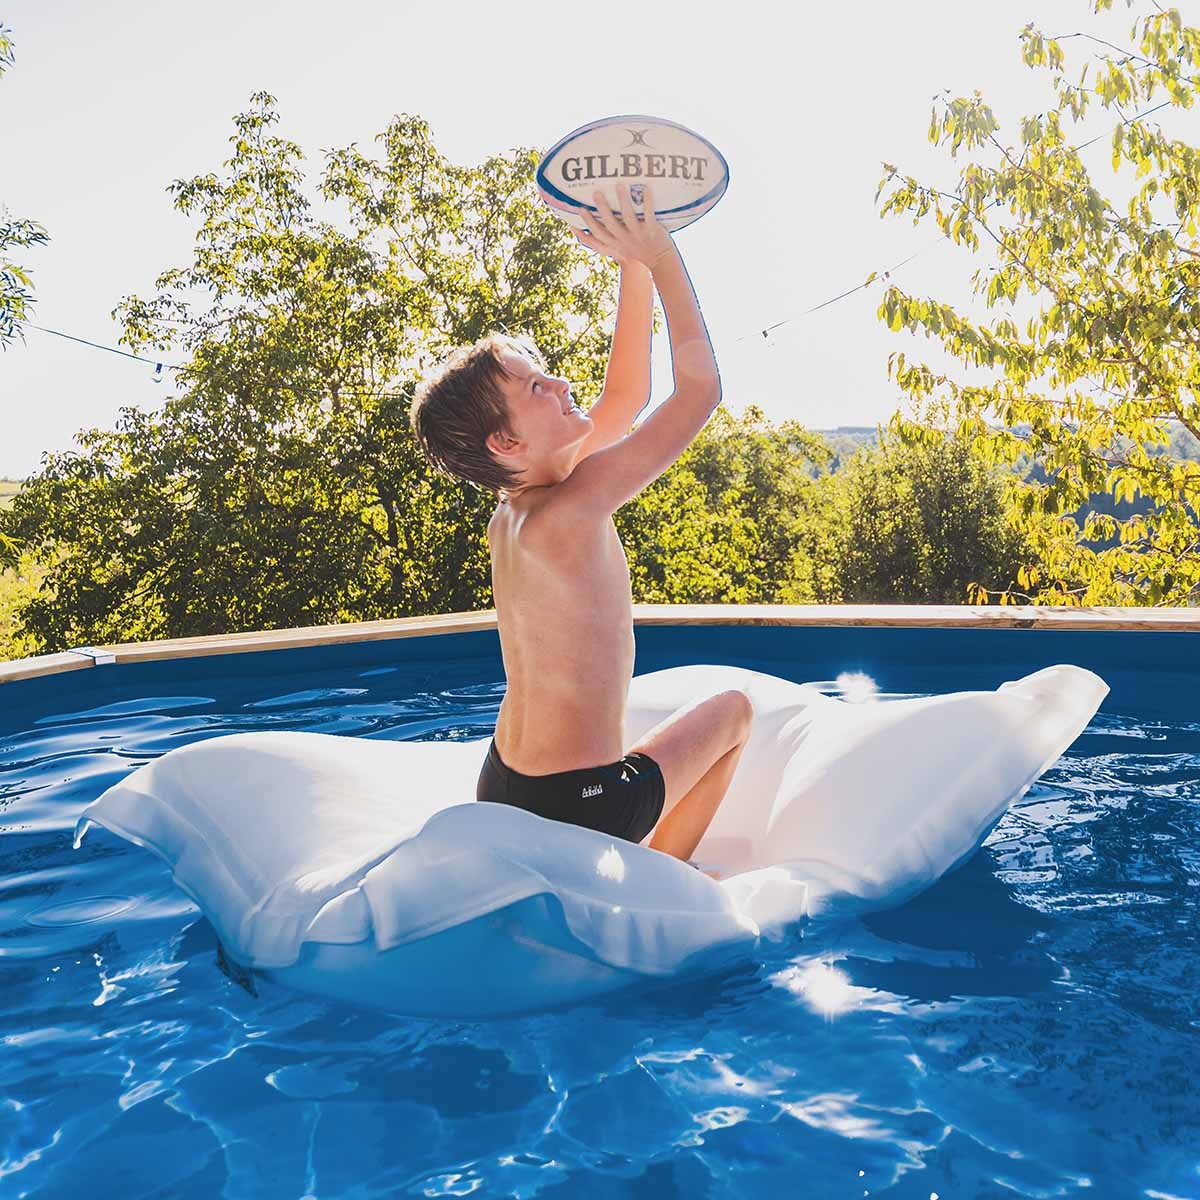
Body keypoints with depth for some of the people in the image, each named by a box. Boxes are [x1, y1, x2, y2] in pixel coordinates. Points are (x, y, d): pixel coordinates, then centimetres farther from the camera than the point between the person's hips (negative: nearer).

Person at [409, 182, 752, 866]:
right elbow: (701, 389, -24)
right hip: (581, 806, -8)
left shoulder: (514, 511, 1)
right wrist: (658, 255, -16)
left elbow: (627, 396, 9)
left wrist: (637, 265, 4)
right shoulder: (563, 516, -26)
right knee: (734, 710, 18)